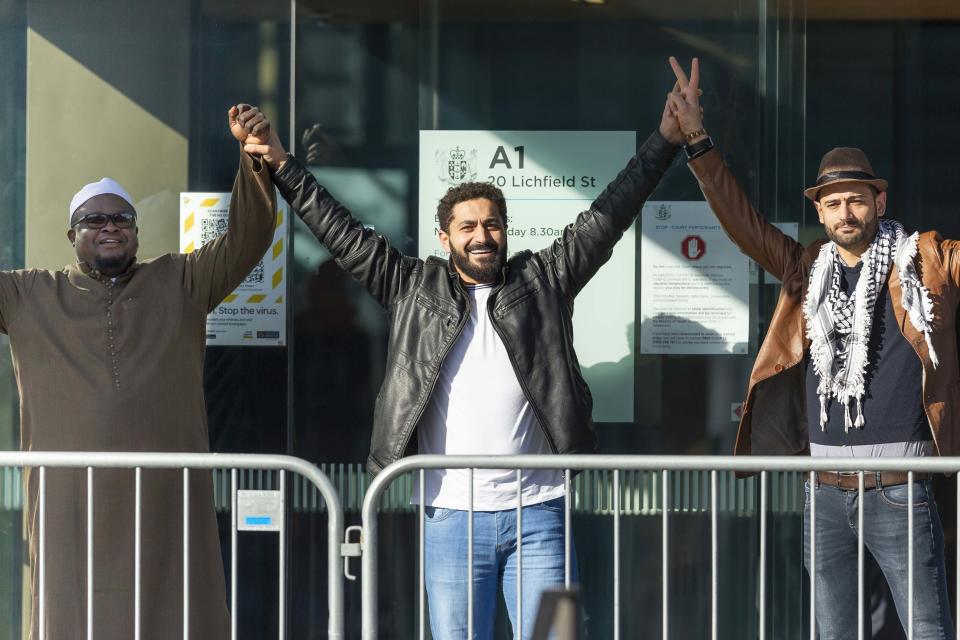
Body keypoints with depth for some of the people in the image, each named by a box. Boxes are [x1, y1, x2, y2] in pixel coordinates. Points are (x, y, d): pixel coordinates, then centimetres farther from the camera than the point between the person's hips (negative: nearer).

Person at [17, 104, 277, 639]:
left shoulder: (180, 283, 10)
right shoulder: (29, 296, 10)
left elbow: (248, 239, 3)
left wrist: (252, 156, -11)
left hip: (167, 501, 1)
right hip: (72, 505, 0)